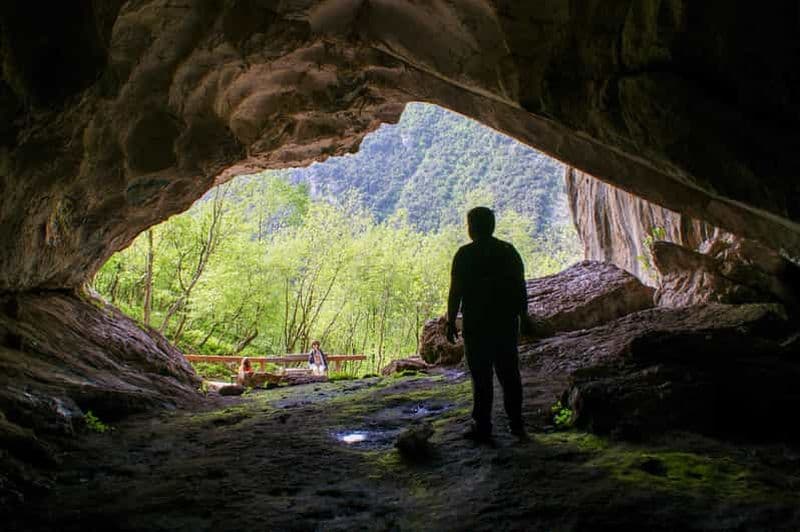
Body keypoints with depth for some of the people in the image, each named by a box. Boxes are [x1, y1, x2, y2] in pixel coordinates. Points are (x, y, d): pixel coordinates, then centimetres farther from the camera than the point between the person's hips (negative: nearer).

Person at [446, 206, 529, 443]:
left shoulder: (465, 255, -8)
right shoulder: (509, 251, 5)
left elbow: (455, 292, -10)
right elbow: (521, 288, 7)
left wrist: (451, 322, -3)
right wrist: (523, 316, 16)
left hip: (476, 325, -4)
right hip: (507, 323, 4)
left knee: (482, 377, 1)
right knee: (509, 374, 12)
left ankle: (482, 427, 5)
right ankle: (516, 423, 19)